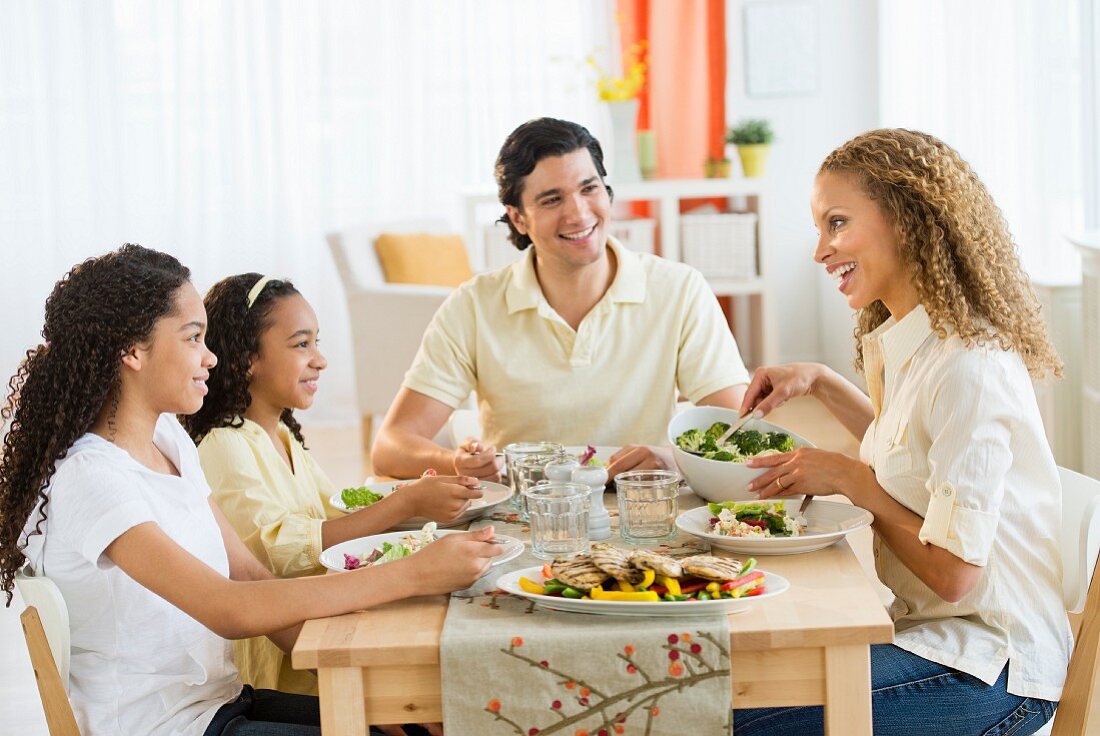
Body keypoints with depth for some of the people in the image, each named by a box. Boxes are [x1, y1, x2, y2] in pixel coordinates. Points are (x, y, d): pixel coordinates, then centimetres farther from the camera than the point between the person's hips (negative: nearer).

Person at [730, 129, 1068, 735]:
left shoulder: (967, 368, -22)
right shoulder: (911, 346, 8)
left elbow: (954, 572, -21)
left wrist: (851, 478, -9)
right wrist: (821, 382, 18)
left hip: (990, 669, -9)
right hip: (930, 630, 9)